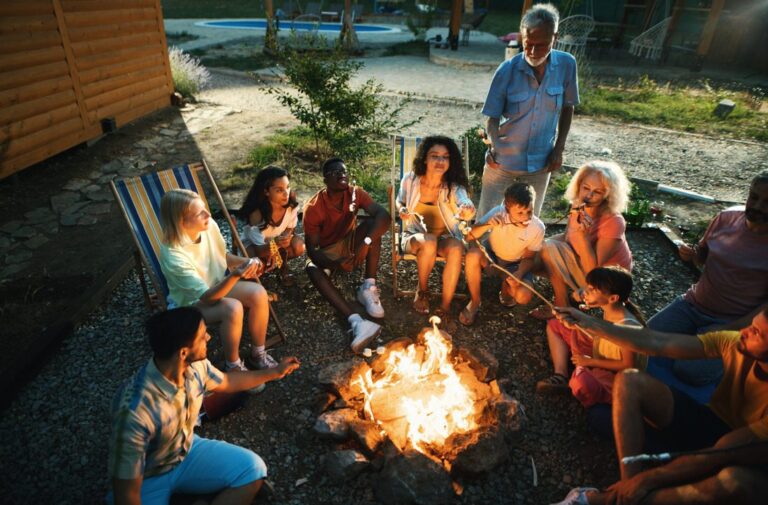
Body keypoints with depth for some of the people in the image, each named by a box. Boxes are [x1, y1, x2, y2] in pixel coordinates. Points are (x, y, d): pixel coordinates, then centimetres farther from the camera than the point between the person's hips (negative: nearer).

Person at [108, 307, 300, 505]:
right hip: (148, 480, -5)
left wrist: (274, 372, 13)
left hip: (188, 451, 6)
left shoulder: (195, 365, -17)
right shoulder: (135, 410, -36)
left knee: (253, 468, -9)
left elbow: (226, 381, 7)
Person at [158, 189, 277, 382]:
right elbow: (207, 297, -31)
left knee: (259, 293, -20)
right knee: (233, 308, -34)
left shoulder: (209, 226, -16)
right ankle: (233, 366, -9)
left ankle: (258, 354, -1)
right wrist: (236, 275, -48)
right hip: (190, 303, -6)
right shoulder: (173, 256, -33)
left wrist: (246, 262, -17)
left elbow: (223, 255, 4)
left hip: (218, 284, 6)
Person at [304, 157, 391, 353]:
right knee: (313, 269, -37)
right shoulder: (313, 208, -22)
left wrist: (366, 242, -45)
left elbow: (384, 216, -30)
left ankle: (368, 288, -25)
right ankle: (357, 322, -52)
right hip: (327, 252, -2)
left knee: (372, 224, -26)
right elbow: (312, 250, -24)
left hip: (350, 245, 2)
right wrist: (335, 264, -45)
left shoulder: (355, 193, -14)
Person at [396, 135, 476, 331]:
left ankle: (445, 308, -18)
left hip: (445, 236, 1)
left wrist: (468, 211, -60)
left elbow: (466, 206, -34)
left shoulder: (454, 187, -14)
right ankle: (422, 291, -6)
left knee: (456, 248, -34)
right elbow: (399, 200, 8)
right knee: (429, 243, -37)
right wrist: (402, 210, -16)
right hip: (415, 235, 0)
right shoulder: (410, 180, -11)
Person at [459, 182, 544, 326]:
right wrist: (488, 225, -42)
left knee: (523, 296, -29)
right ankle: (475, 302, -12)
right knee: (472, 255, -36)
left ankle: (506, 288, 12)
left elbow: (528, 258, -10)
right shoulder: (498, 213, -25)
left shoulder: (537, 228, -22)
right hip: (490, 255, 0)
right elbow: (470, 236, -23)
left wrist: (519, 274, -30)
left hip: (516, 264, 0)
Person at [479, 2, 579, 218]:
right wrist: (495, 146, -28)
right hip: (503, 160, -2)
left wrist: (559, 148, 1)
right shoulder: (507, 70, -15)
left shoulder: (567, 65, -8)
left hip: (540, 163, 2)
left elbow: (568, 107, 6)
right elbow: (492, 117, -9)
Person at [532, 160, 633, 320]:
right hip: (585, 265, 7)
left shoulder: (613, 222, -30)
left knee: (550, 248, -25)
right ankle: (580, 292, 10)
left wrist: (582, 234, -42)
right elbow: (567, 237, 5)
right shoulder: (578, 207, -11)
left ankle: (561, 308, -8)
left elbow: (593, 270, -29)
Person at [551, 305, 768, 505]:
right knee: (630, 380, -16)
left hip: (747, 464, -5)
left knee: (736, 481, -43)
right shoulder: (735, 343, -16)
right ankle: (630, 485, -22)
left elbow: (718, 458, -29)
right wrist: (590, 323, -16)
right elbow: (657, 343, -11)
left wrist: (648, 480, -26)